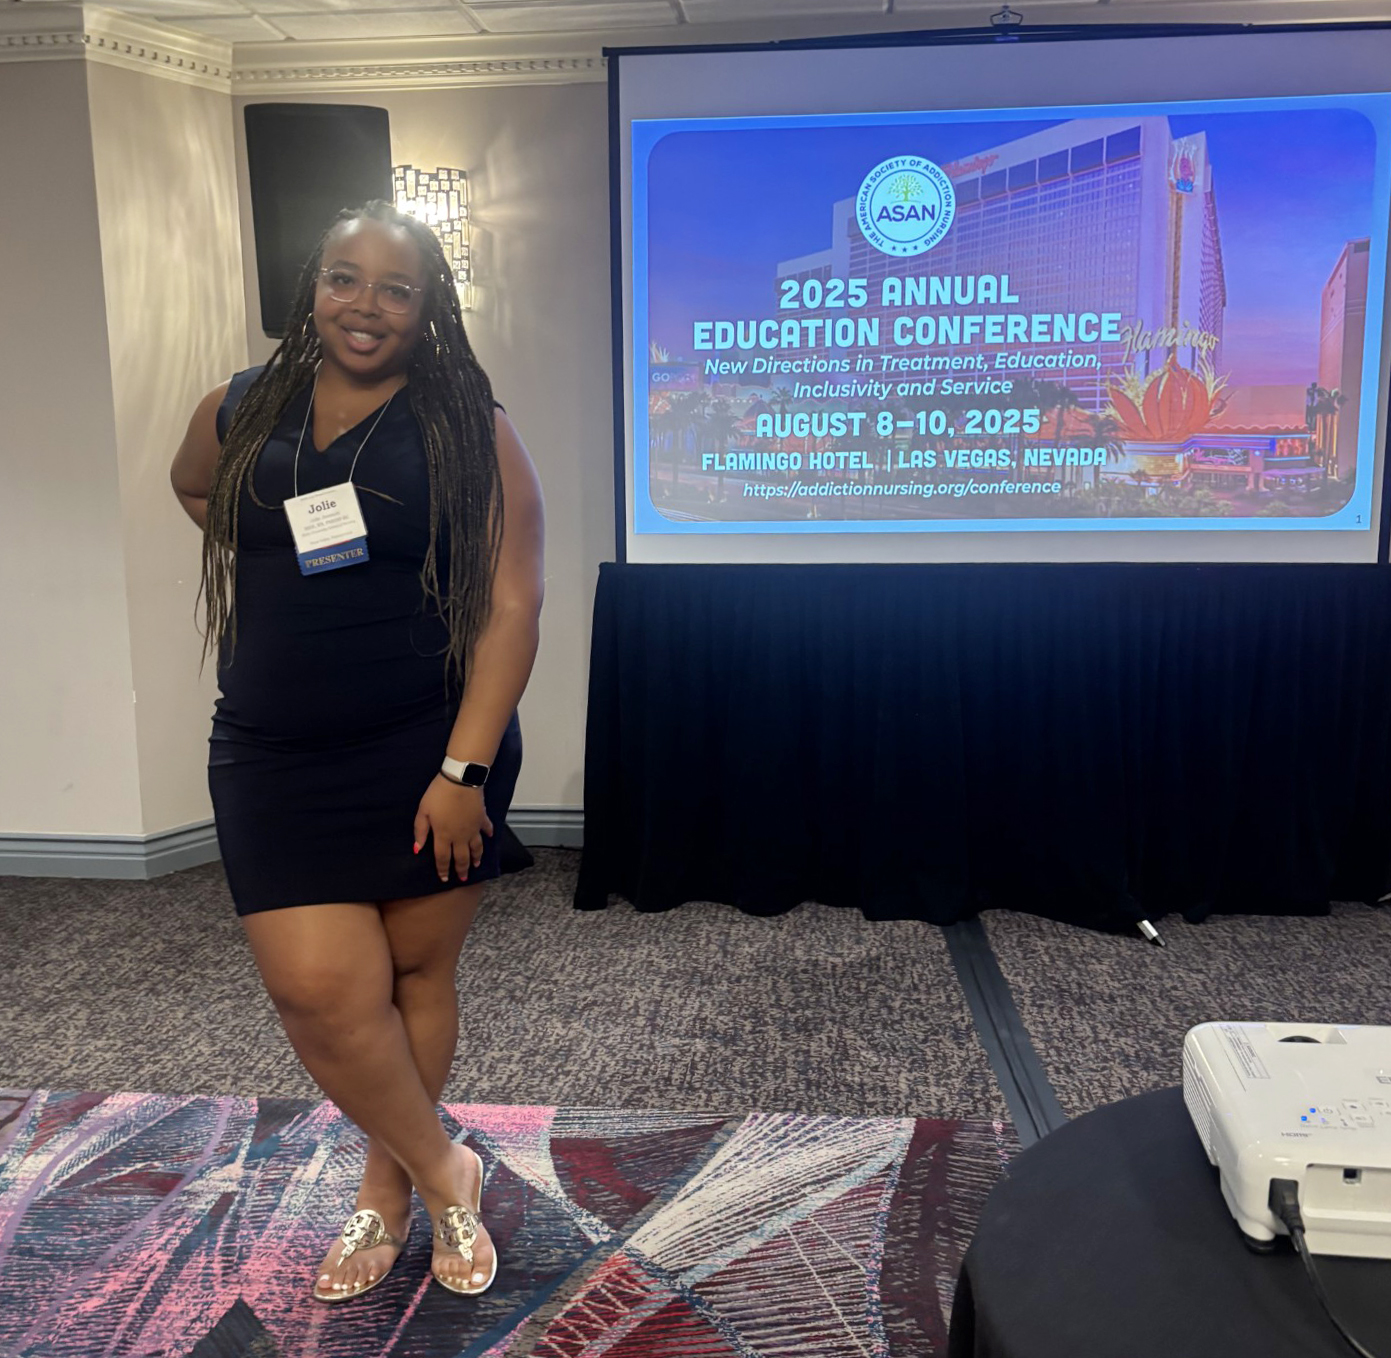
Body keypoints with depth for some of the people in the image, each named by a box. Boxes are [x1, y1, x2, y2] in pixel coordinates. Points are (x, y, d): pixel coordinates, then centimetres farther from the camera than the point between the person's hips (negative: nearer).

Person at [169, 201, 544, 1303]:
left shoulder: (472, 433, -5)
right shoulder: (239, 415, 5)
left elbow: (511, 608, -11)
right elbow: (192, 488, 29)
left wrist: (463, 768, -17)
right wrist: (275, 565, 11)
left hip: (433, 756, -2)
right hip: (279, 763, 3)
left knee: (417, 972, 10)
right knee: (322, 990, -5)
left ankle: (389, 1186, 33)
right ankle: (445, 1173, 20)